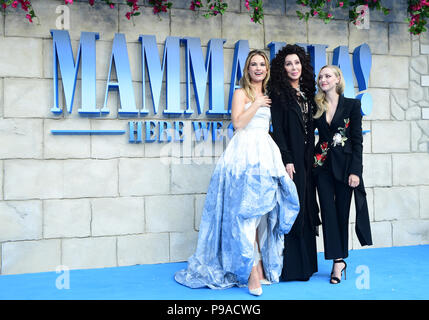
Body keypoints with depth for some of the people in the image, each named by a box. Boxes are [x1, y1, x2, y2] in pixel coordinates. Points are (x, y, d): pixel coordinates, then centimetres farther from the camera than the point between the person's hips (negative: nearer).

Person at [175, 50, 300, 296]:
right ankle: (252, 272, -11)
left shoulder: (267, 95, 22)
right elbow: (238, 122, -9)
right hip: (245, 153, -6)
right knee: (246, 212, -11)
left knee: (261, 211, 6)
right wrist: (256, 104, -4)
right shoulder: (241, 93, 5)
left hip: (266, 153, 6)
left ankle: (261, 265, 14)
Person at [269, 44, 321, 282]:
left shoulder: (306, 93, 16)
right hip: (290, 157, -7)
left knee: (306, 207, 10)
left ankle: (305, 263, 19)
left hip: (307, 158, 7)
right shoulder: (279, 94, -4)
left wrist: (312, 155, 11)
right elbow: (277, 129, -11)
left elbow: (310, 128, 17)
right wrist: (287, 160, -17)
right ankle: (290, 266, 3)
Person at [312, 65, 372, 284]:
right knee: (328, 212, 1)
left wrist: (355, 171, -10)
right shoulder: (316, 106, 7)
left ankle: (340, 259, 19)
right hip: (322, 165, 2)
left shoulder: (352, 105, -1)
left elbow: (357, 140, -4)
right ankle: (338, 260, 8)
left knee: (342, 212, 5)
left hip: (344, 164, -2)